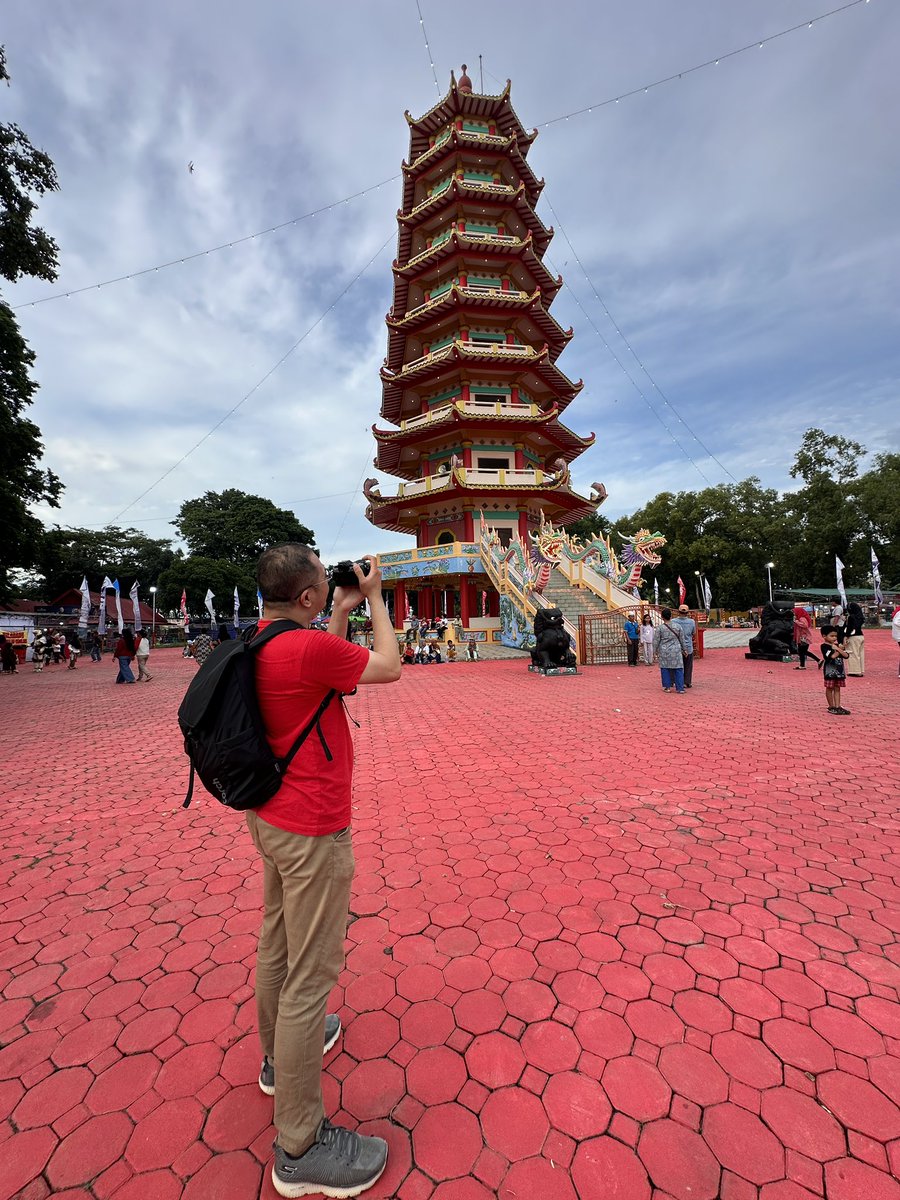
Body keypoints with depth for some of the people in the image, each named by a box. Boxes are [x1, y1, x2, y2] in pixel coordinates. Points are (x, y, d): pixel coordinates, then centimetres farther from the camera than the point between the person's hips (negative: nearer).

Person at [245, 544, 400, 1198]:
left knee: (277, 942, 27)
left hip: (271, 817, 10)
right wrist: (374, 597, -3)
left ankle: (281, 1051, 51)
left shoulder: (259, 642, 2)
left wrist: (342, 613, 13)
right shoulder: (310, 647, -26)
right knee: (312, 973, 6)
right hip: (312, 830, -9)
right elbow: (389, 667, -14)